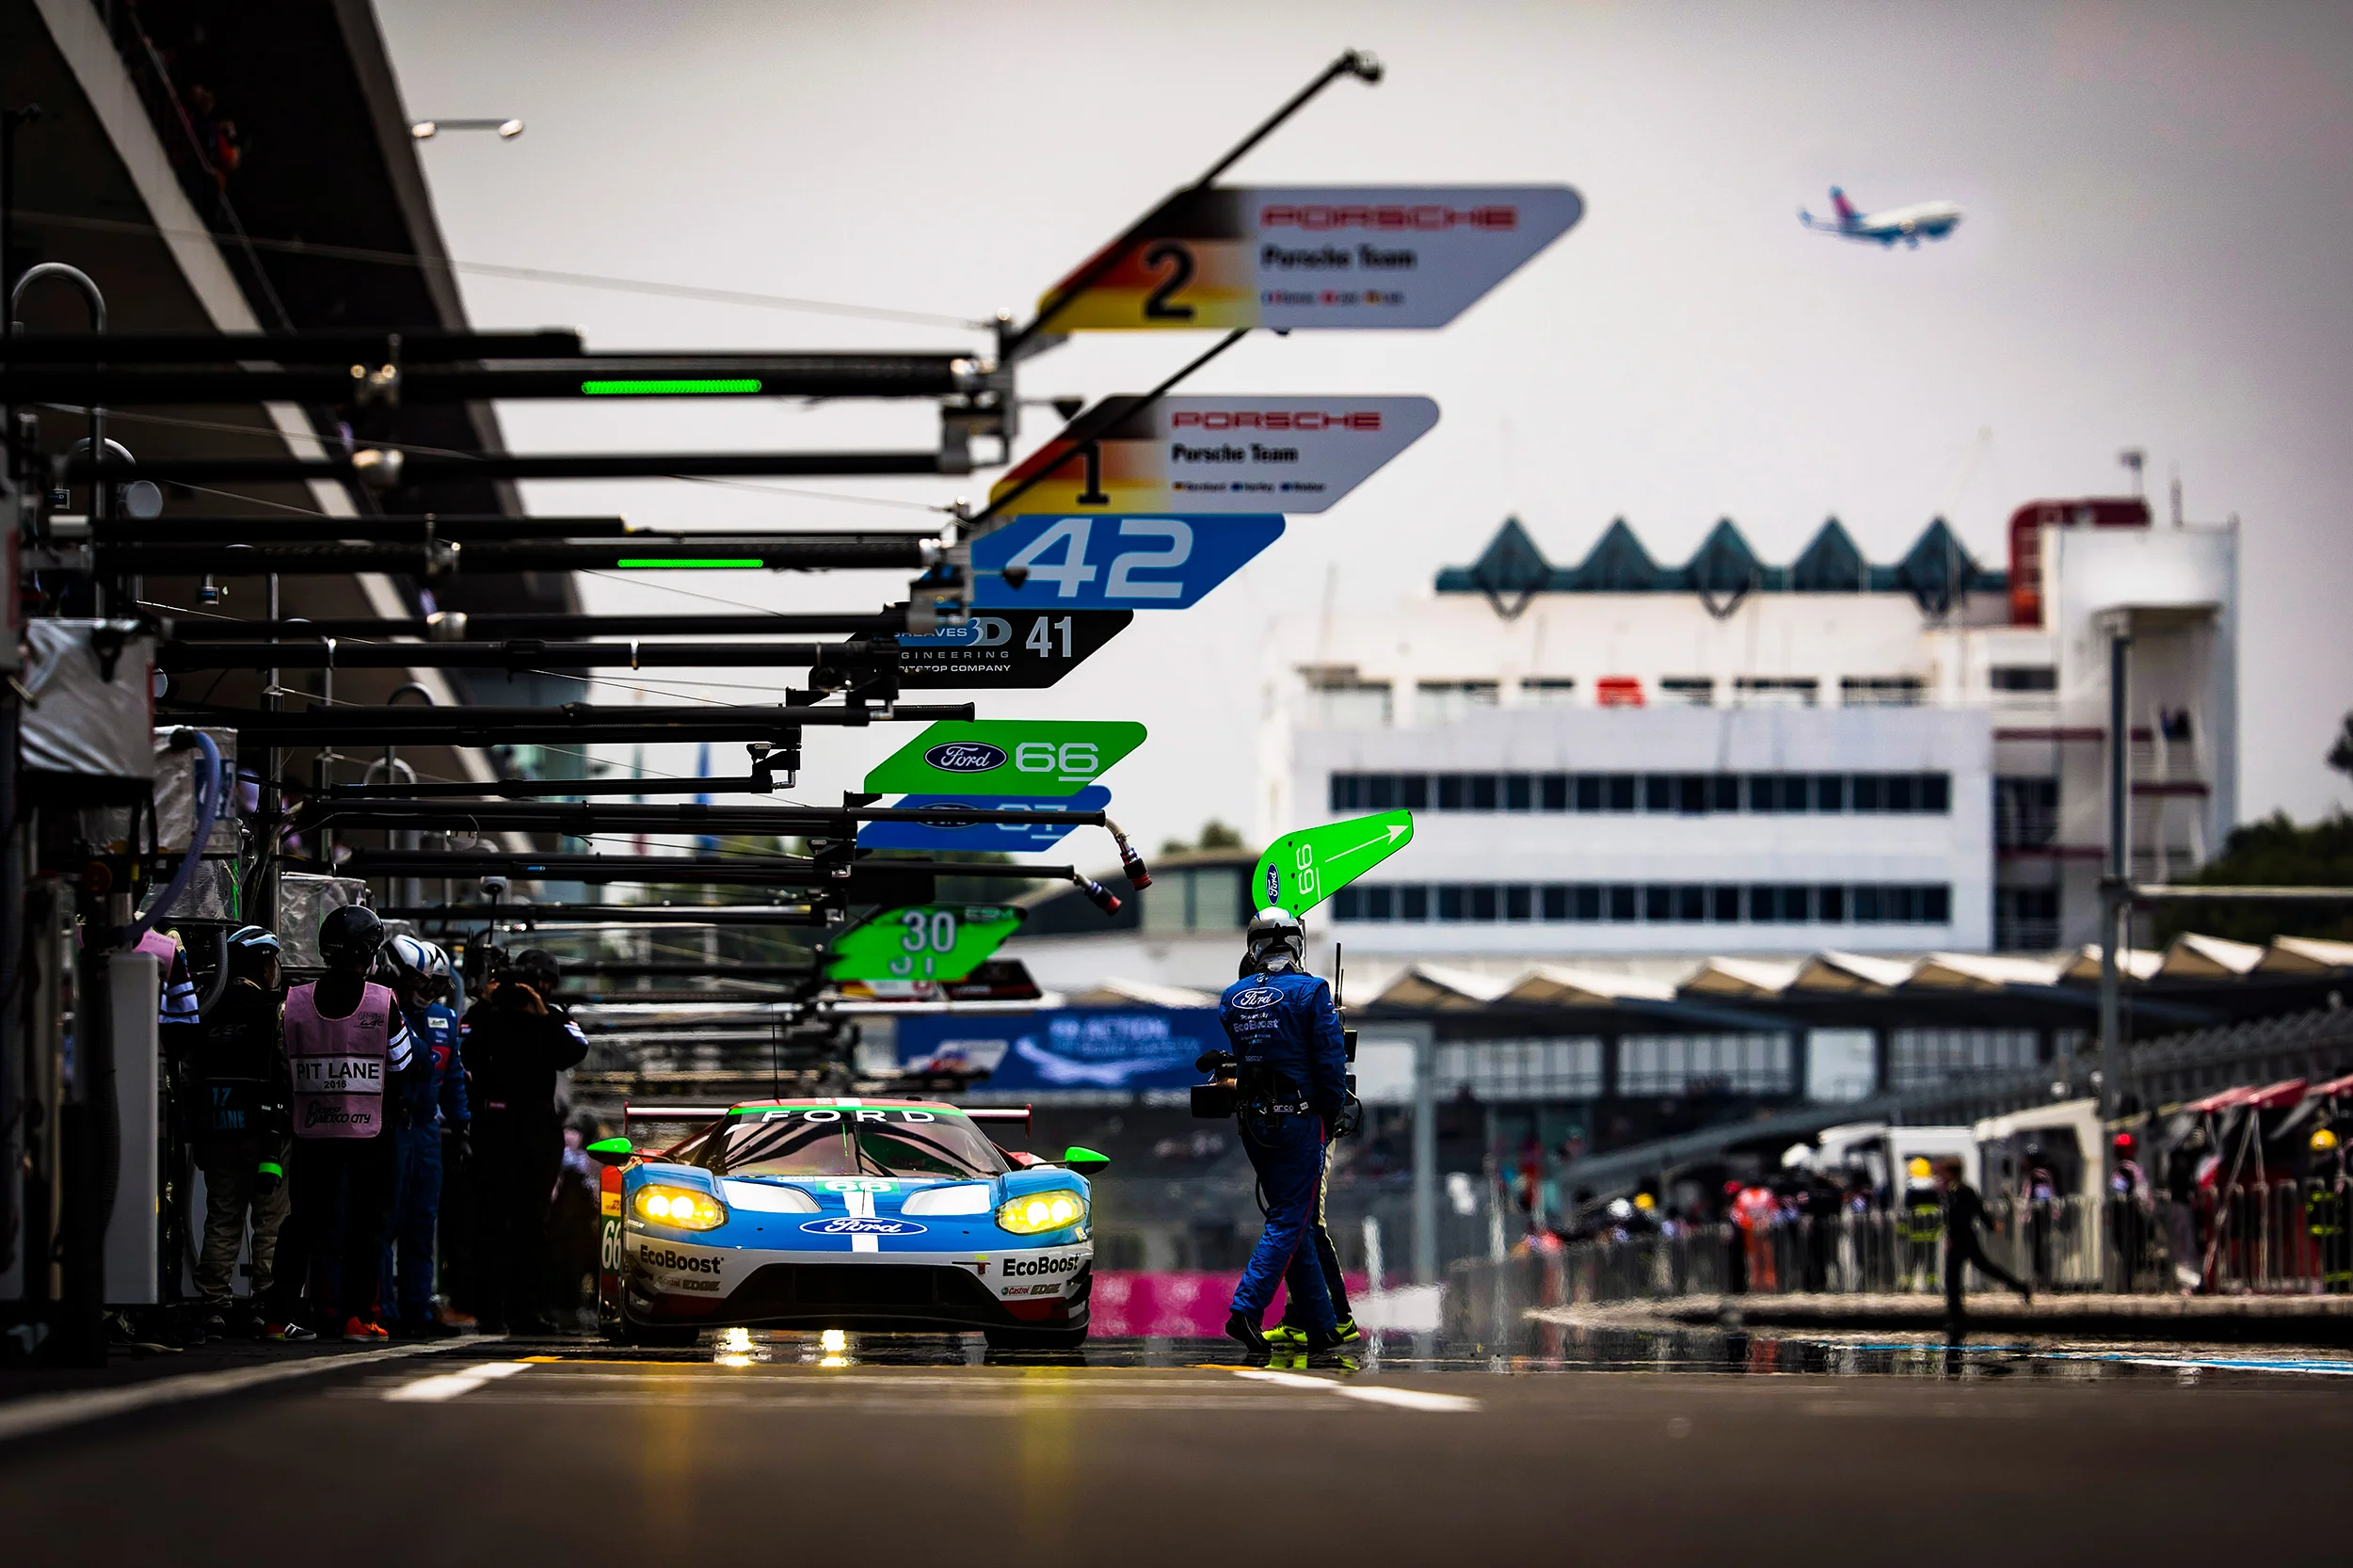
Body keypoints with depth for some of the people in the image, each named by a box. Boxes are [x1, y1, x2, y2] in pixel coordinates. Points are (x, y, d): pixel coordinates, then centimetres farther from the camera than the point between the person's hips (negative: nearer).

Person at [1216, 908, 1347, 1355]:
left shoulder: (1232, 999, 7)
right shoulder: (1310, 992, -8)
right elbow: (1331, 1060, -9)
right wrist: (1332, 1116, -2)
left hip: (1252, 1121, 5)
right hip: (1299, 1118, -5)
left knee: (1290, 1219, 12)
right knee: (1288, 1221, -4)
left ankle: (1321, 1324, 15)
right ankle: (1245, 1310, -20)